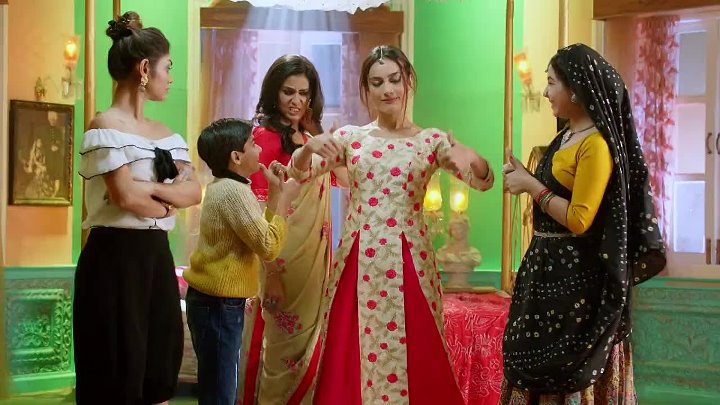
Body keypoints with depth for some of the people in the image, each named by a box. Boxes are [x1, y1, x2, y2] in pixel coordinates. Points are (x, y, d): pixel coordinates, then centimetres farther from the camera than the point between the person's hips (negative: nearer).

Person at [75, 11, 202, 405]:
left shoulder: (165, 134, 15)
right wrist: (169, 200, -2)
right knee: (117, 372, -2)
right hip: (115, 256, -8)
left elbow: (194, 192, 4)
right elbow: (125, 196, -19)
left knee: (159, 369, 9)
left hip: (156, 255, 8)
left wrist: (152, 188, -13)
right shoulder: (106, 126, -9)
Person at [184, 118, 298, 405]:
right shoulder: (234, 191, -18)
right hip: (220, 304, -11)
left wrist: (275, 193, 10)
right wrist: (285, 199, -13)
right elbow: (268, 247, -20)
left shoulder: (221, 187, 14)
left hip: (210, 300, 11)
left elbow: (258, 233, 17)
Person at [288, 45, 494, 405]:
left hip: (409, 261, -1)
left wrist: (470, 158, -29)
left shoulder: (431, 140, 3)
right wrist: (310, 147, -22)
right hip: (359, 261, 1)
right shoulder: (350, 137, 7)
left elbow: (483, 181, -7)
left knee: (413, 356, 2)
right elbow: (300, 173, -1)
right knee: (353, 355, 4)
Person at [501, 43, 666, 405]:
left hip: (573, 276, -9)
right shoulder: (566, 136, 12)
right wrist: (524, 178, 6)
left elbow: (578, 220, -22)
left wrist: (532, 187, -14)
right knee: (538, 368, 14)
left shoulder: (596, 144, -17)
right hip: (548, 267, 9)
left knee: (567, 375, -1)